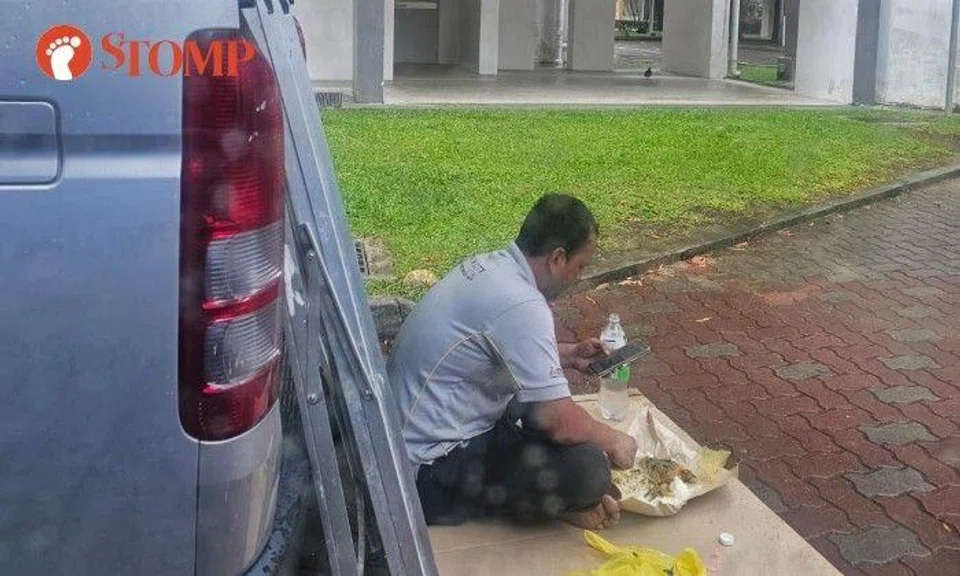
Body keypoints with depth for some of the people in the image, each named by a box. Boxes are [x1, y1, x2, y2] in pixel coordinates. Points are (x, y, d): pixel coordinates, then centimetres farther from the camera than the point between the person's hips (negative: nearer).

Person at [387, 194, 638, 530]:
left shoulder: (489, 265, 4)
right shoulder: (521, 306, -25)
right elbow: (560, 423, -23)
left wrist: (569, 355, 17)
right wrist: (613, 442, -5)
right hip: (429, 474, -10)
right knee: (586, 468, -23)